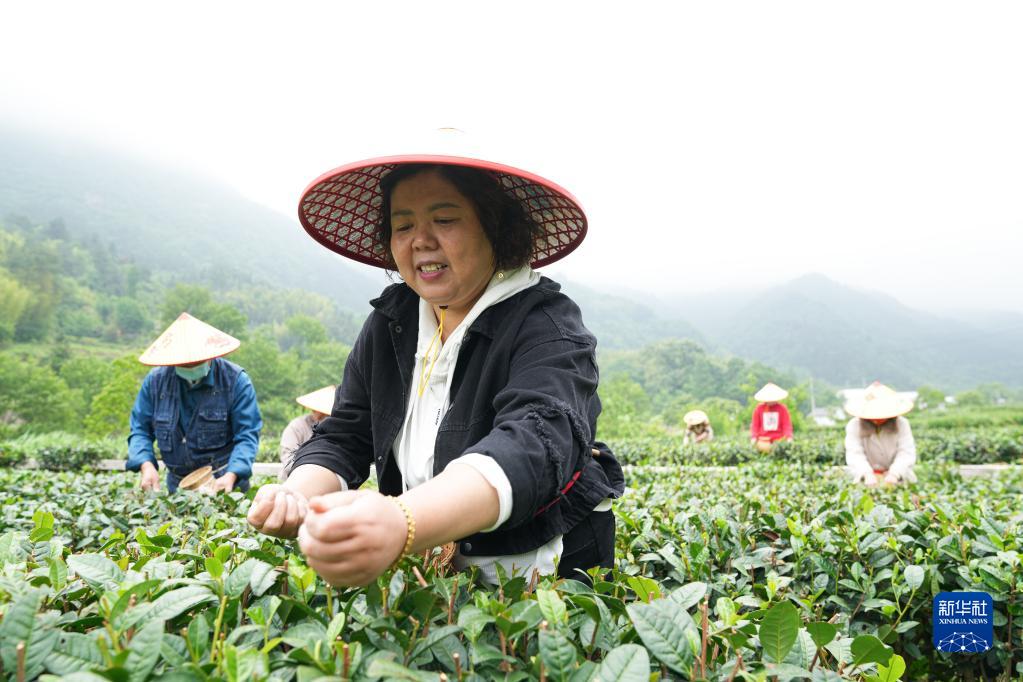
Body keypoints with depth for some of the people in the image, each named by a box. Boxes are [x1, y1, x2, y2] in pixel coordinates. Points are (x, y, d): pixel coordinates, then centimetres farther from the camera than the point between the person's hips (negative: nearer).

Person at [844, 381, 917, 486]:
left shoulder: (901, 424, -3)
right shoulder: (854, 426, -6)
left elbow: (907, 453, -13)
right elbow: (854, 454, -17)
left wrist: (894, 474, -31)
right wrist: (867, 474, -35)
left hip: (897, 475, 1)